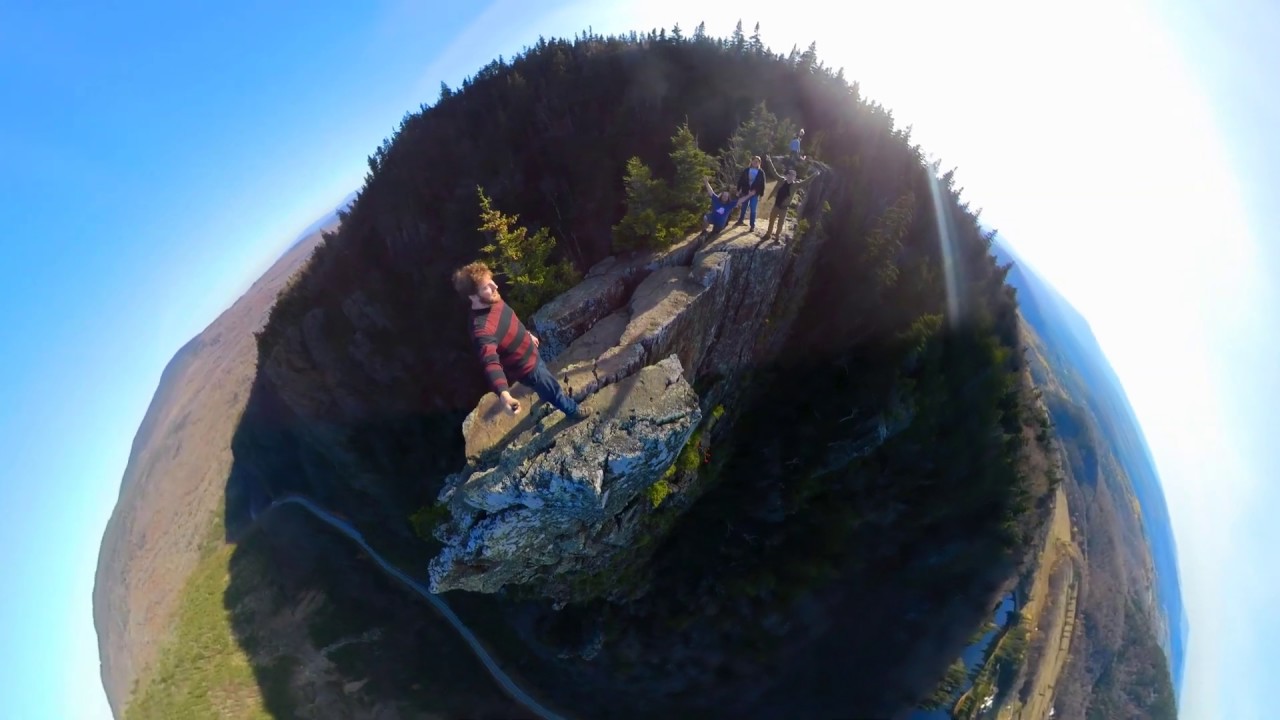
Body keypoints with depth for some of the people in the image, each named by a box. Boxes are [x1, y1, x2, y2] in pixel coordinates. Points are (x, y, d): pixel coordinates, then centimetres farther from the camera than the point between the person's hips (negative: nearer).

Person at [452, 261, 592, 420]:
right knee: (554, 392, 18)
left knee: (547, 379, 37)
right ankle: (573, 410, 48)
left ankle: (546, 393, 70)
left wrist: (528, 334, 23)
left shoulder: (493, 301, -14)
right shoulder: (482, 329, -42)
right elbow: (491, 363, -55)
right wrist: (503, 394, -71)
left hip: (531, 354, 8)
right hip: (528, 368, -8)